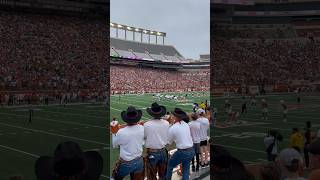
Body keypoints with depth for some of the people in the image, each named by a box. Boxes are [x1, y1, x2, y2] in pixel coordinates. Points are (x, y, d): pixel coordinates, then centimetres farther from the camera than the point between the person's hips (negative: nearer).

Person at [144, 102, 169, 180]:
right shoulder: (166, 123, -10)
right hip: (163, 152, 3)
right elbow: (167, 136, 2)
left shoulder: (147, 125, -20)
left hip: (152, 153, -3)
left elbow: (144, 137, -5)